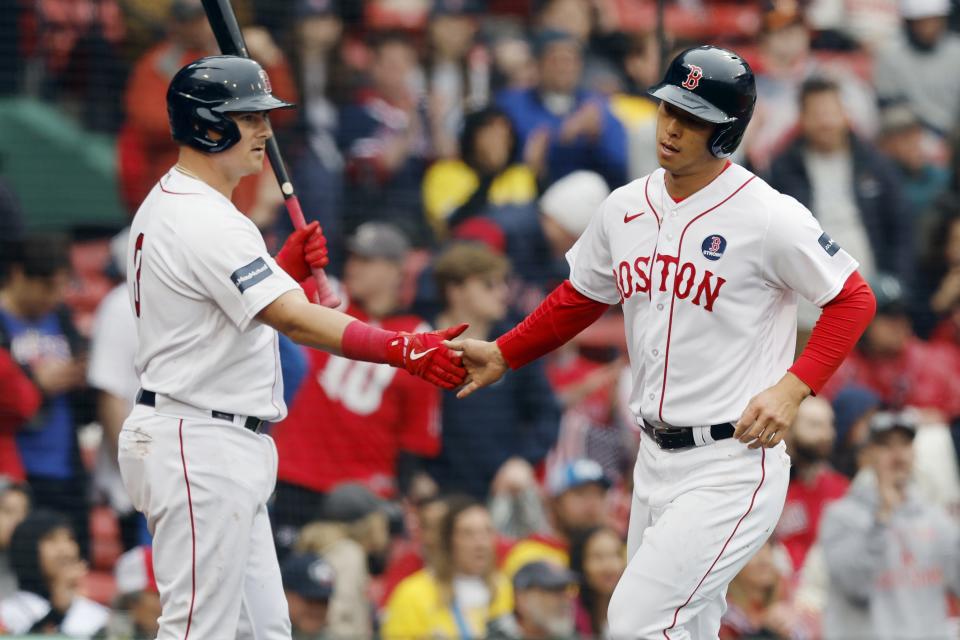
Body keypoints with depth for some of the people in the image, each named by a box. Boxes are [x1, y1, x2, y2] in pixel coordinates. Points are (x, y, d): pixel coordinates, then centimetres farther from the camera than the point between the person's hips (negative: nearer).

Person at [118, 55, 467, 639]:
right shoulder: (204, 221, -19)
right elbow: (292, 319, -27)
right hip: (199, 445, -11)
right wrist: (403, 350, -34)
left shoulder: (166, 207, 15)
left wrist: (290, 268, 5)